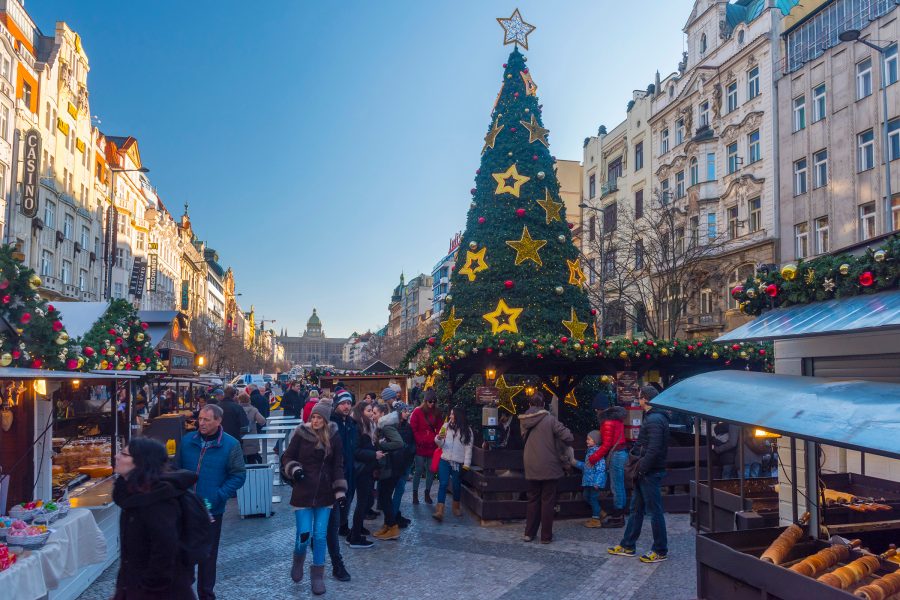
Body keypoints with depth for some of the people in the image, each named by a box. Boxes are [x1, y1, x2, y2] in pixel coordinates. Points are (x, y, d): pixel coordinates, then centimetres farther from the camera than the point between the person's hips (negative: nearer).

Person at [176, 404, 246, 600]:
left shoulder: (231, 445, -9)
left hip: (211, 510, -2)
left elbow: (238, 475, -9)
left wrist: (217, 498, -16)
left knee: (208, 555, 12)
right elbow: (177, 469, 7)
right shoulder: (187, 440, -1)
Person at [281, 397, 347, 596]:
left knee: (320, 535, 4)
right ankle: (298, 558, 32)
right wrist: (294, 469, -18)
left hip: (324, 493, 1)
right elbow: (287, 457, 2)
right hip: (303, 492, -1)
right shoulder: (301, 434, -8)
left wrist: (340, 490, -4)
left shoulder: (333, 436, -4)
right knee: (304, 534, -2)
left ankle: (317, 575, 20)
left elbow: (338, 465, 1)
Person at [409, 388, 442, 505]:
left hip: (432, 447, 3)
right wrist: (420, 441, -11)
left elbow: (439, 429, 7)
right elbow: (413, 429, -5)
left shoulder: (437, 413, 7)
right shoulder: (417, 412, -3)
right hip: (420, 447, -3)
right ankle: (415, 494, 13)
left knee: (431, 471, 6)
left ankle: (427, 493, 20)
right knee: (418, 471, 1)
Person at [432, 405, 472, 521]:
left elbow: (468, 448, 0)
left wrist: (466, 463, -6)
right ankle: (440, 511, -12)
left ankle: (456, 507, 31)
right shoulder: (446, 426, 3)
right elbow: (440, 444, 4)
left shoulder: (467, 430, 1)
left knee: (457, 485, 10)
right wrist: (438, 438, -19)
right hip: (445, 460, 0)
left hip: (459, 462, 0)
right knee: (443, 484, -8)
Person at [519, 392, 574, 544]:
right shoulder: (550, 419, -14)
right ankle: (546, 536, 12)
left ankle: (529, 533, 19)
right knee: (547, 501, 6)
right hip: (549, 467, -4)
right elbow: (568, 437, -18)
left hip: (531, 467, 4)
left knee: (533, 500, 16)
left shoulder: (524, 421, -2)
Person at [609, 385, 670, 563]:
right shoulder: (651, 417, 13)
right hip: (645, 473, 11)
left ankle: (660, 551, 13)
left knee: (655, 512, 1)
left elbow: (653, 449, -26)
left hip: (651, 473, -11)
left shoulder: (655, 420, -20)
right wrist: (634, 454, 8)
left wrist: (642, 467, -19)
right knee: (636, 509, 16)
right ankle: (627, 546, 25)